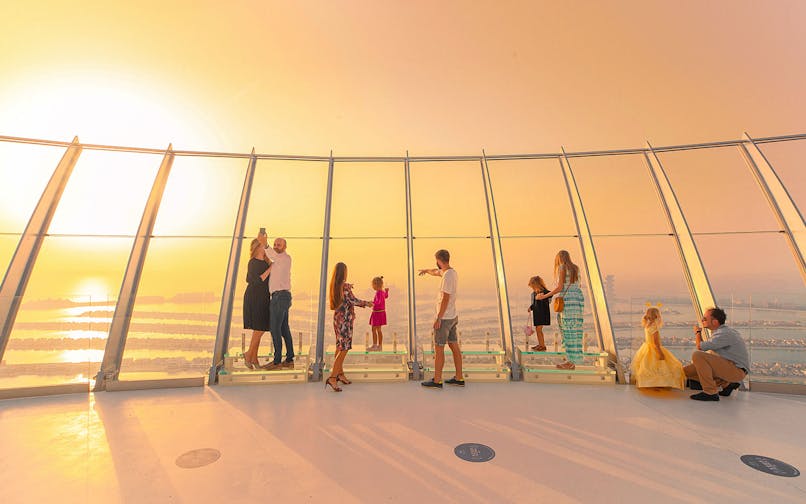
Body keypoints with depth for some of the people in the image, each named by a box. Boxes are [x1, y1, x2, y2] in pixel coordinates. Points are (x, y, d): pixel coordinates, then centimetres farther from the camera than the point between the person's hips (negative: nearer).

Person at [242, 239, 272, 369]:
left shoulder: (264, 262, 12)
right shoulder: (253, 263, -11)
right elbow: (259, 280, -19)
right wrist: (270, 268, -17)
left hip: (262, 299, 8)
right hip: (254, 298, -8)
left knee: (259, 329, 10)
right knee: (259, 328, -7)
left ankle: (254, 357, 18)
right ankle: (249, 353, 12)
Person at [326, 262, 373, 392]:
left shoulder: (334, 286, 7)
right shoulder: (345, 286, -18)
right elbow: (353, 300, -16)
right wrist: (366, 303, -2)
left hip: (337, 318, 9)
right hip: (345, 320, -9)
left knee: (340, 347, 17)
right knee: (344, 348, -4)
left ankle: (340, 374, 28)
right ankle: (332, 378, -6)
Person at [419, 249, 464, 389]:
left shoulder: (448, 276, -21)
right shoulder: (452, 272, 9)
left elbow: (446, 299, -24)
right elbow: (436, 272, 29)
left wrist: (438, 318, -19)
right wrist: (426, 270, 48)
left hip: (444, 318, -9)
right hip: (452, 317, 9)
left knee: (438, 349, 1)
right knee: (454, 346, 14)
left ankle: (437, 381, 13)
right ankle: (459, 378, 25)